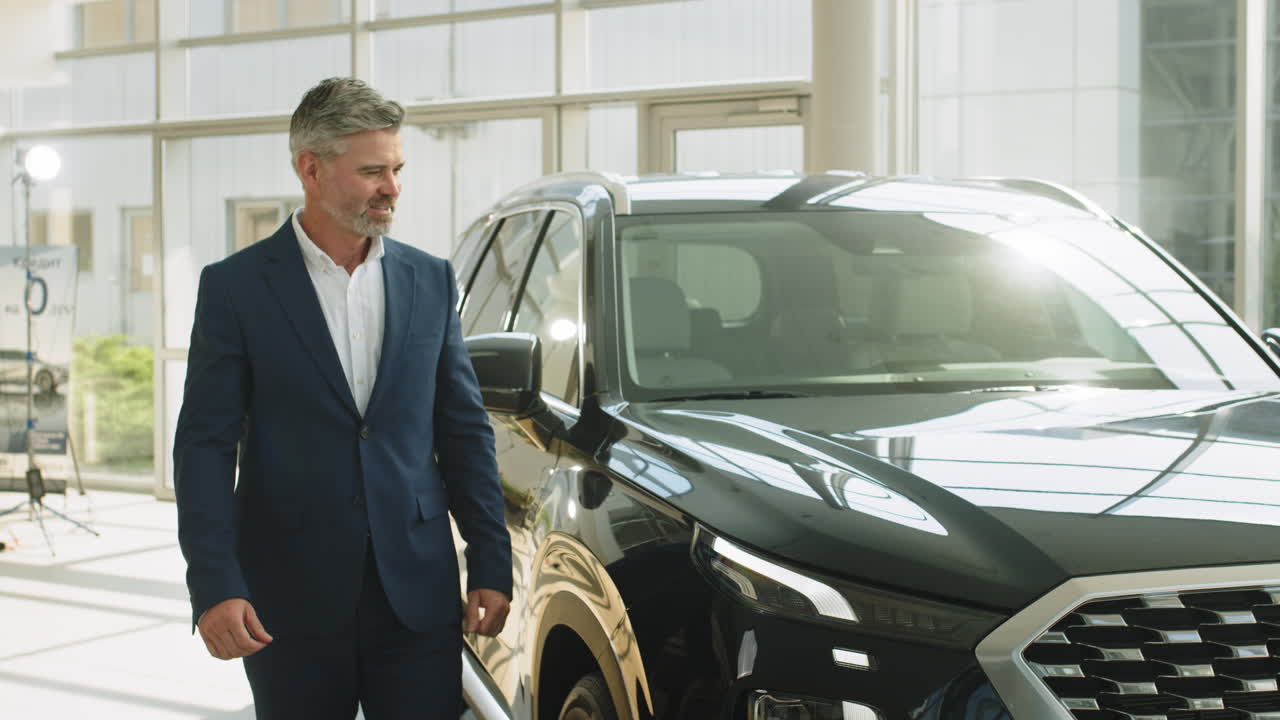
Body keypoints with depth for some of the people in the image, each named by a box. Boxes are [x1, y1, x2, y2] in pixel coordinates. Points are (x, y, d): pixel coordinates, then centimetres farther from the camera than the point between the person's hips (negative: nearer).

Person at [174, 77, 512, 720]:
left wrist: (491, 565, 4)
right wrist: (214, 586, -13)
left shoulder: (431, 281, 8)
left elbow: (464, 431, 11)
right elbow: (205, 445, -4)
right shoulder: (235, 287, -1)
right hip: (291, 603, -2)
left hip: (418, 594, 2)